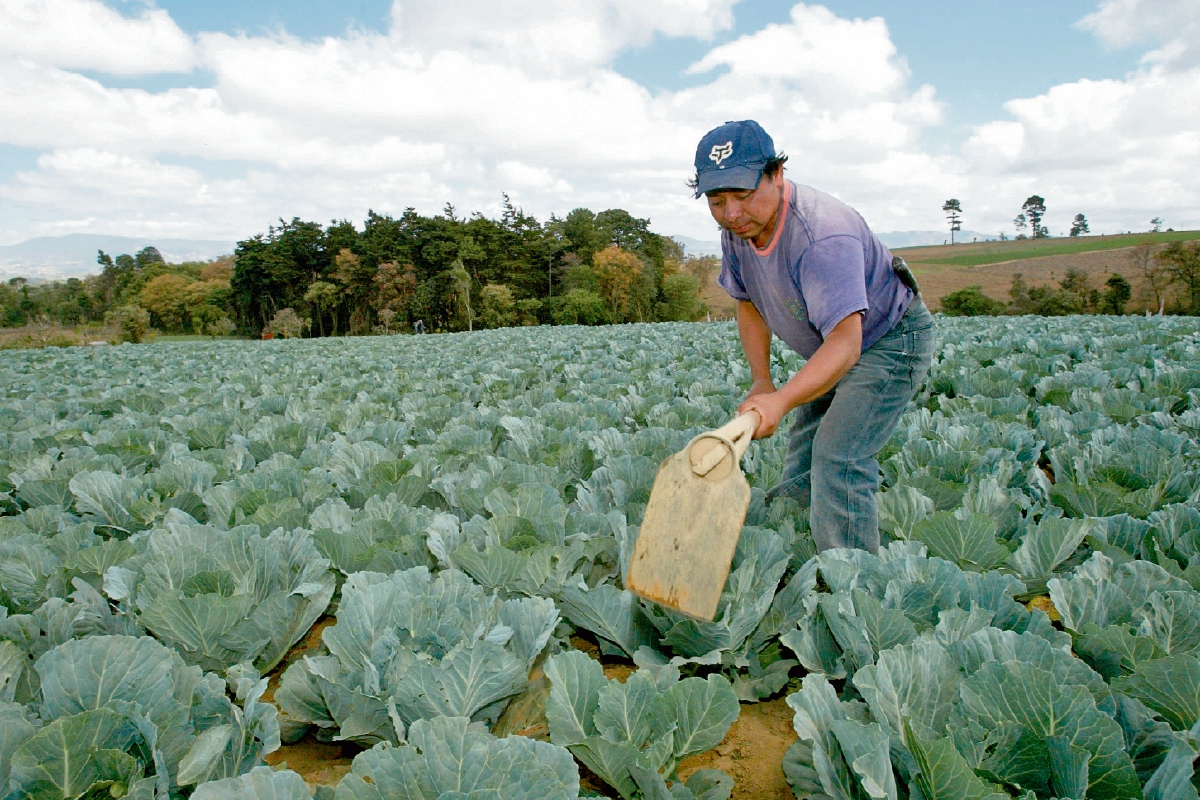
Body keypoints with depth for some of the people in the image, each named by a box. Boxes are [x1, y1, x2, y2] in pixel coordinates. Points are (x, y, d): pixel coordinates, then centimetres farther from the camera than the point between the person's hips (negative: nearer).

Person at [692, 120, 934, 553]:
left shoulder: (822, 234, -36)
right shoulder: (737, 228, -10)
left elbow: (845, 344, -43)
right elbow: (749, 303, 6)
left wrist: (781, 400, -57)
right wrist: (761, 382, -2)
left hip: (889, 340, -8)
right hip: (831, 348, 8)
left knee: (837, 460, -22)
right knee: (799, 474, 7)